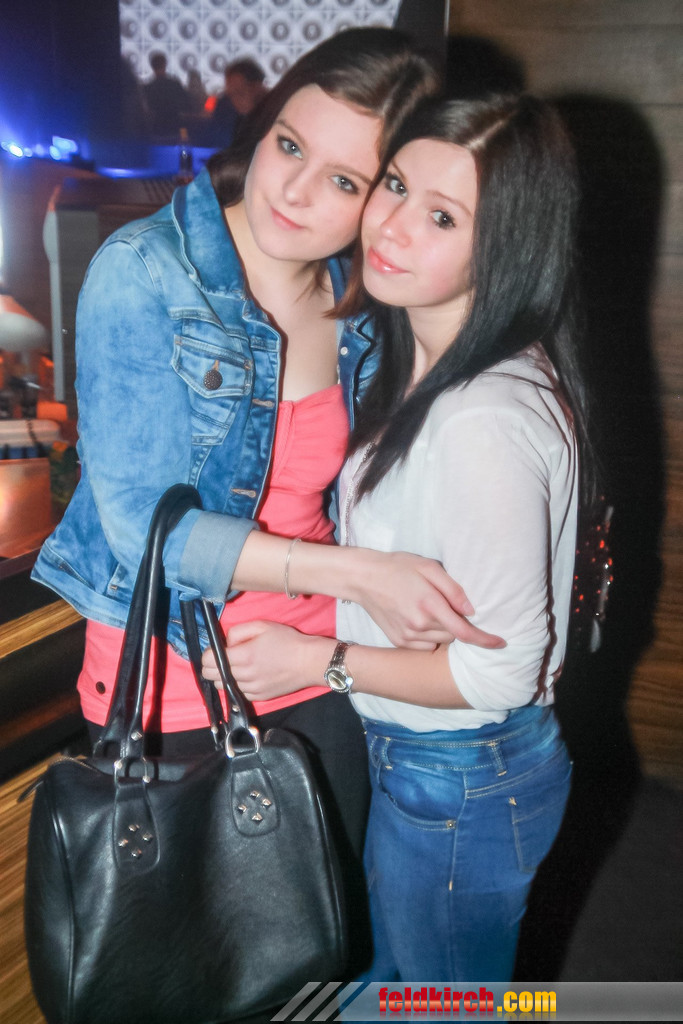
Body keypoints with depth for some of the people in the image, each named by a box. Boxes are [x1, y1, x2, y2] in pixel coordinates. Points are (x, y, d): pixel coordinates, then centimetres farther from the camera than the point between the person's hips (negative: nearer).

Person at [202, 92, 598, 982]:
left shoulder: (487, 423, -32)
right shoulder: (425, 359, 0)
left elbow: (499, 670, -26)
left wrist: (318, 661, -18)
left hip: (459, 789, -9)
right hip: (406, 756, 9)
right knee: (390, 978, 31)